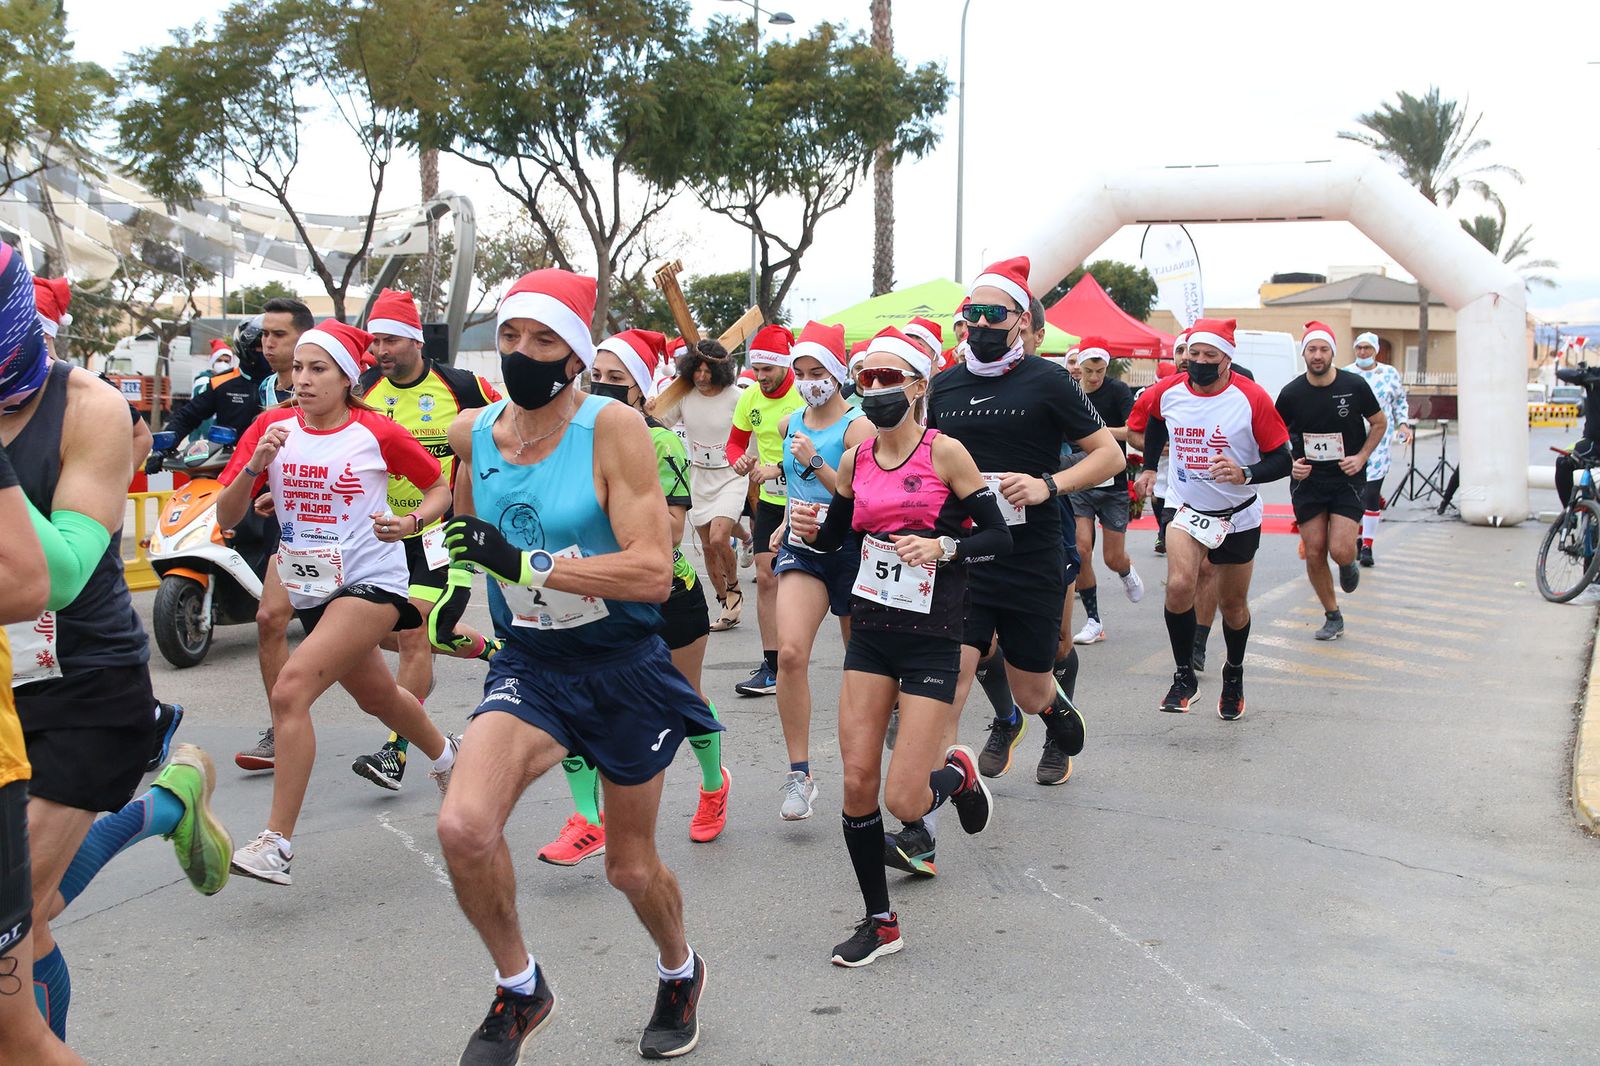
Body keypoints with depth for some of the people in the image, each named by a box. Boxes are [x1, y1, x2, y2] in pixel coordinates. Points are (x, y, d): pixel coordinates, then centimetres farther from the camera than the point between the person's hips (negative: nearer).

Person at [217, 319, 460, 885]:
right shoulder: (271, 427, -2)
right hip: (312, 590, 6)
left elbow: (440, 487, 3)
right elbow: (226, 517, -4)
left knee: (290, 691, -23)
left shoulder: (377, 433, -11)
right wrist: (254, 467, -22)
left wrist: (410, 523, -16)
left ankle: (277, 843, -17)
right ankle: (446, 756, 55)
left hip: (372, 581, -6)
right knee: (378, 697, 24)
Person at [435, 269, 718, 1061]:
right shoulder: (475, 433, -2)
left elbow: (654, 572, -26)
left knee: (630, 866, 12)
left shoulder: (613, 429, -17)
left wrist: (526, 562, -30)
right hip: (529, 667, 3)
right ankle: (519, 989, 4)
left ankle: (680, 972, 47)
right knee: (463, 826, -23)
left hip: (625, 670, -3)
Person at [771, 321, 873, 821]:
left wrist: (815, 462, -26)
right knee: (790, 653, -17)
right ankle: (799, 773, -13)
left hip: (851, 547, -3)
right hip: (802, 547, 3)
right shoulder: (789, 424, 8)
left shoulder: (858, 427, -11)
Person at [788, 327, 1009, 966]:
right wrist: (809, 529, -4)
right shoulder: (855, 462, 4)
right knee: (857, 784, 0)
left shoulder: (945, 452, -9)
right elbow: (833, 536, 18)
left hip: (931, 641, -4)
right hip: (870, 632, 5)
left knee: (903, 802, -9)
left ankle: (958, 771, 28)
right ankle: (879, 923, 19)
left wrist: (944, 547, -25)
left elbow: (1000, 537, -7)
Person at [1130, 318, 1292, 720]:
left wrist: (1246, 474, -31)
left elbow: (1282, 460, -13)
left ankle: (1234, 674, 41)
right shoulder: (1167, 392, -7)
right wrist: (1149, 466, 19)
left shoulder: (1252, 398, -16)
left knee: (1233, 604, 13)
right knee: (1179, 586, -24)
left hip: (1239, 516, -1)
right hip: (1187, 510, 1)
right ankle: (1184, 676, -6)